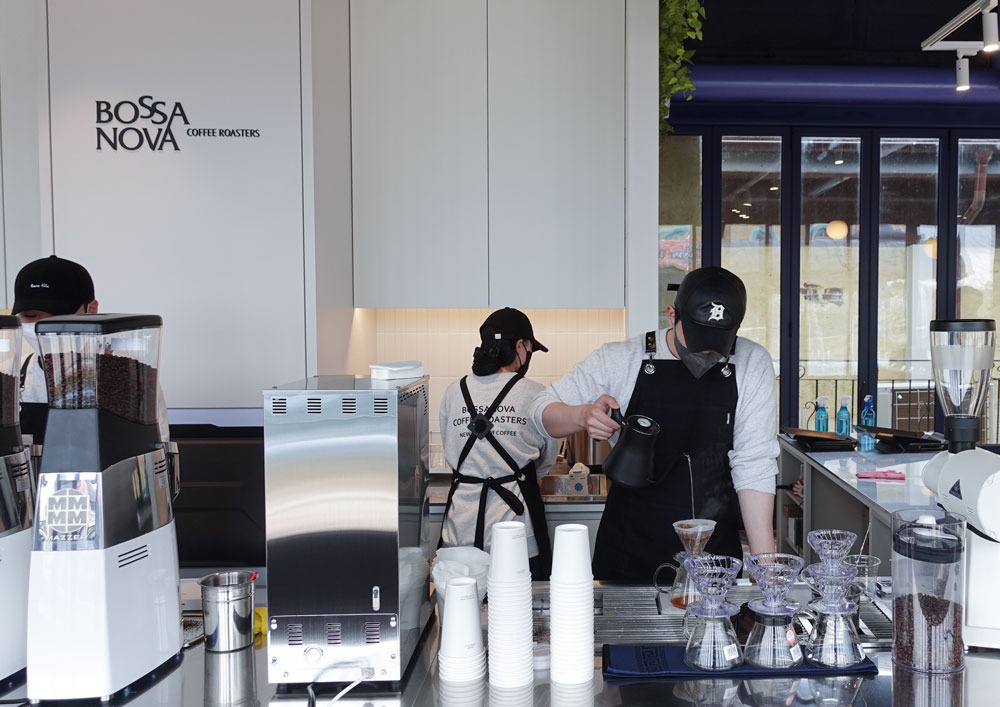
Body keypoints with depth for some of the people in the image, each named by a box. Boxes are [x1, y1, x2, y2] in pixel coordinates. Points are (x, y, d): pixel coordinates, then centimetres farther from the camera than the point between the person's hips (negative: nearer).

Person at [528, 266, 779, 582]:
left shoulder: (752, 364, -7)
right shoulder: (620, 360, -7)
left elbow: (753, 465, -8)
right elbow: (543, 410, 1)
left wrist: (764, 561, -14)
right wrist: (583, 416, -21)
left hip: (717, 555, 0)